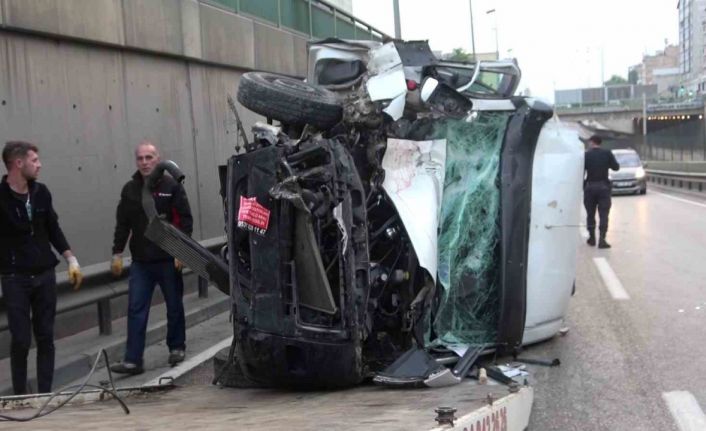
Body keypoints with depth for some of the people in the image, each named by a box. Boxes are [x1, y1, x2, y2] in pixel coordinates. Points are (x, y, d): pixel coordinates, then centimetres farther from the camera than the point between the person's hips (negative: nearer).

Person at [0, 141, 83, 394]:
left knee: (45, 337, 6)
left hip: (45, 275, 4)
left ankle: (45, 394, 14)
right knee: (21, 340, -2)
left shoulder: (41, 192, 4)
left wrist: (71, 260, 7)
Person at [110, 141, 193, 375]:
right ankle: (133, 360, -2)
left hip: (168, 259, -3)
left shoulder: (172, 186, -4)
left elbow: (185, 220, -5)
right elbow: (122, 224, 10)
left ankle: (176, 347, 28)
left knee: (174, 306, 10)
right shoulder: (130, 189, 7)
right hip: (140, 261, 3)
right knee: (136, 309, -2)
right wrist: (117, 253, 6)